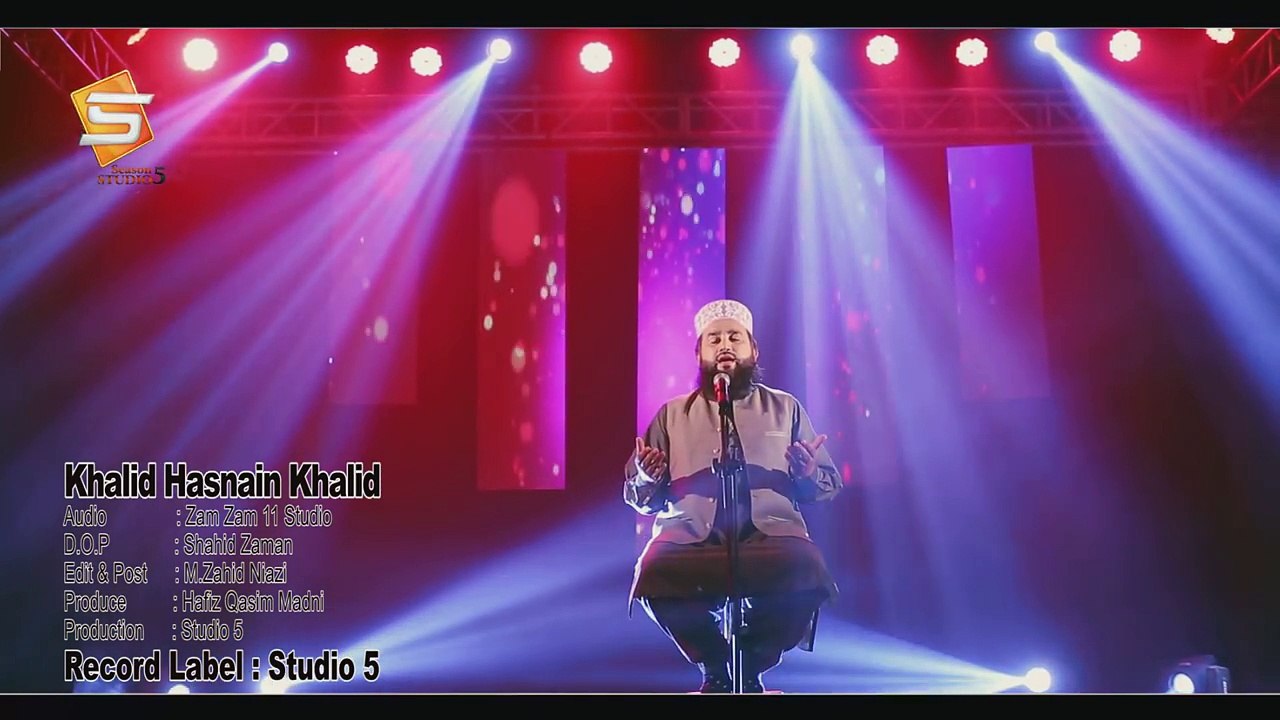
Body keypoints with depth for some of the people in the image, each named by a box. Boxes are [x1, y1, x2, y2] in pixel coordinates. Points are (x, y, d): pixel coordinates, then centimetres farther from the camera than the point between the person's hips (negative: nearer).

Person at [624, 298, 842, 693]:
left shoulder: (785, 408, 19)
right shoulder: (672, 415, 20)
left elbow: (830, 485, 17)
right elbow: (638, 498, 18)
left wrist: (809, 474, -6)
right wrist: (647, 478, -6)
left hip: (769, 533, 0)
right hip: (691, 537, 0)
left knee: (806, 571, -34)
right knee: (654, 574, -33)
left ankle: (750, 669, -4)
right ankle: (714, 669, -3)